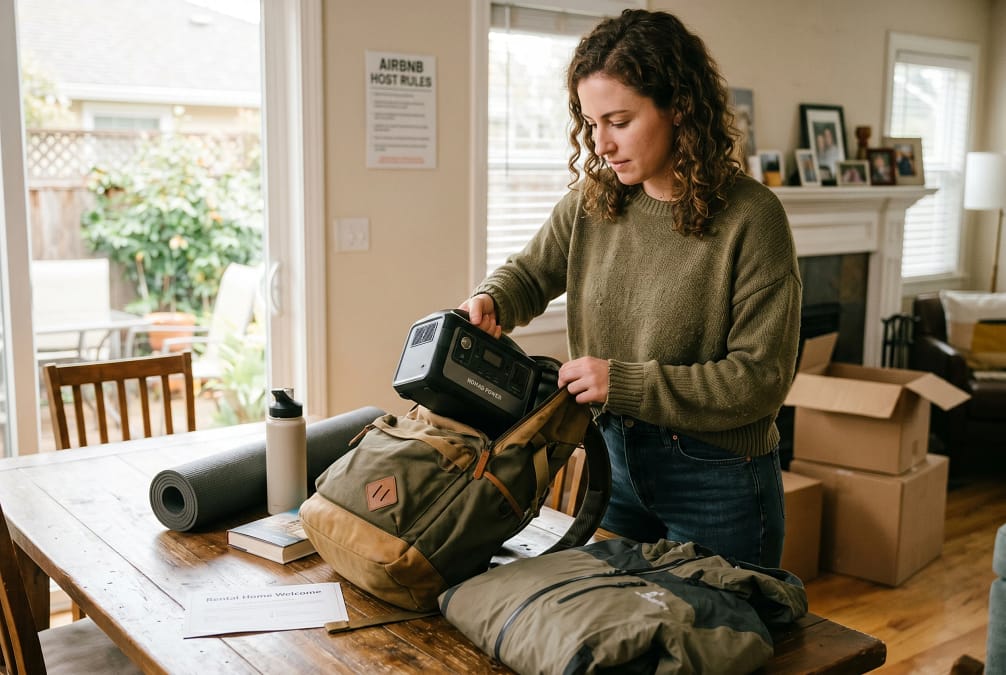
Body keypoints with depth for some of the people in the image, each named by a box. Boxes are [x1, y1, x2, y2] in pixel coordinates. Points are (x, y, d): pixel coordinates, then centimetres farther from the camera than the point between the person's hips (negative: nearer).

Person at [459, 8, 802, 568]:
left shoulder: (750, 217, -19)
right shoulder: (594, 200, -4)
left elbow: (761, 378, -19)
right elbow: (531, 272, 12)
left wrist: (624, 382, -24)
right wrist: (490, 301, -11)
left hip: (714, 479, -5)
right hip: (613, 459, 5)